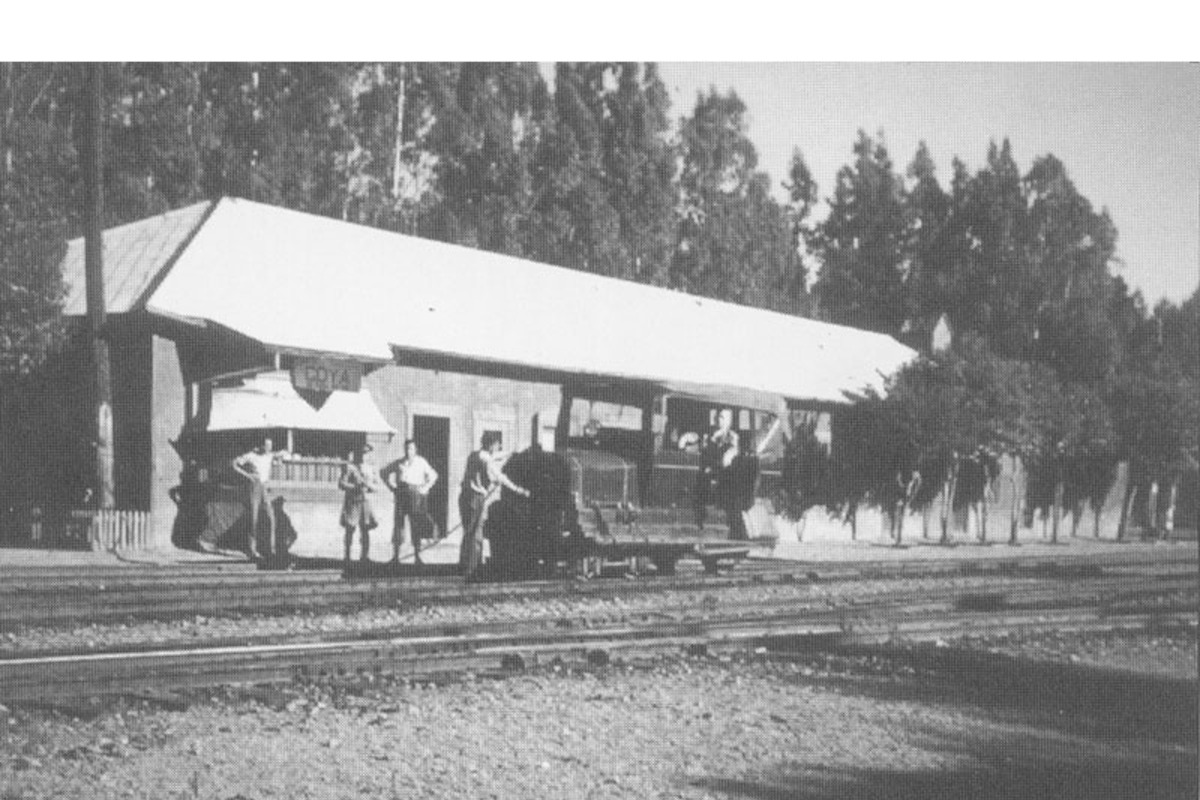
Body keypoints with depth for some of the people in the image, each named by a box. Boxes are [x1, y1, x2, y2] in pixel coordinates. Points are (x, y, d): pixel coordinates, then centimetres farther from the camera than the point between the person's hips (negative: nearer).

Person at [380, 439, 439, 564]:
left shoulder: (421, 462, 6)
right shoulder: (399, 463, 12)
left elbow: (433, 475, 12)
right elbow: (384, 472, 21)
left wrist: (425, 488, 1)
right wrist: (391, 486, 9)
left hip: (415, 492, -2)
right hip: (401, 494, 2)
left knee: (416, 524, -5)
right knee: (398, 522, -1)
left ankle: (417, 556, -2)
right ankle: (395, 555, 4)